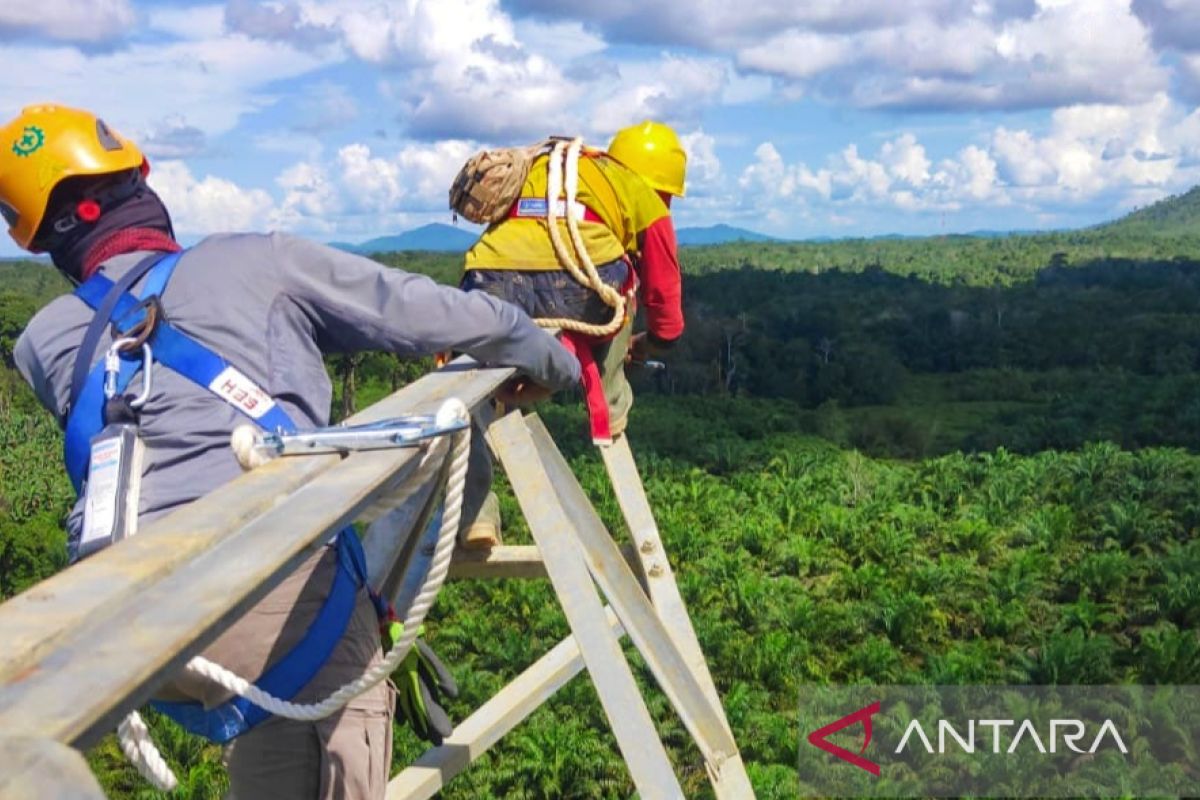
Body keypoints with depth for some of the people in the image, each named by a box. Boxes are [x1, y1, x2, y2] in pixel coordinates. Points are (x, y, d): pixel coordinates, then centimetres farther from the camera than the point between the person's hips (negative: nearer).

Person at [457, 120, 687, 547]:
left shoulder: (541, 165, 39)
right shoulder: (643, 198, 25)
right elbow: (663, 288, 29)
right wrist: (654, 341, 49)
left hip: (490, 288, 3)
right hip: (573, 290, -3)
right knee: (619, 273, 32)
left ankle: (475, 516, 12)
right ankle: (610, 407, 30)